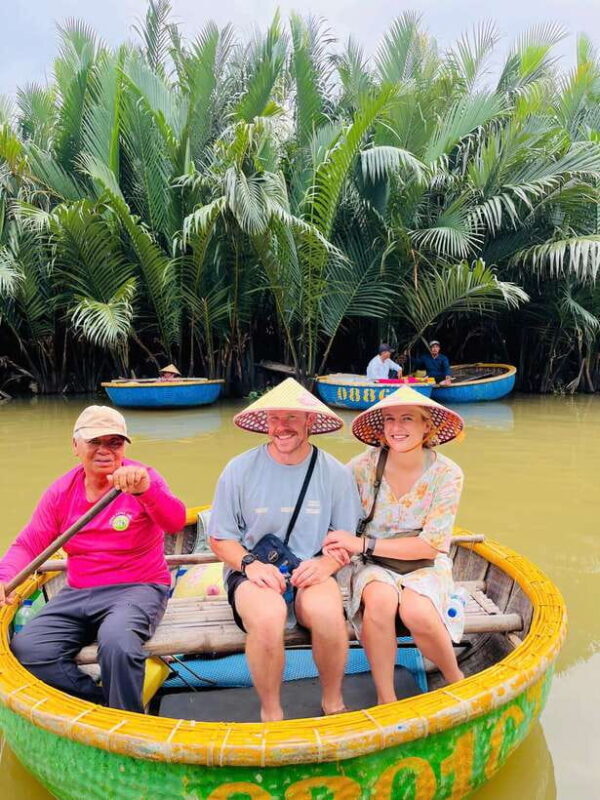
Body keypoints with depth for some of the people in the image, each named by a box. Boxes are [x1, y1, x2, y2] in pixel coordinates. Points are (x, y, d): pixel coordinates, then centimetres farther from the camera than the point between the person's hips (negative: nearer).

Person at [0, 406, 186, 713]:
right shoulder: (62, 491, 7)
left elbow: (176, 523, -24)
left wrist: (145, 490, -44)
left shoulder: (141, 478, -7)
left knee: (116, 640, -34)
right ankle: (105, 704, -2)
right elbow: (28, 544, 7)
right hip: (77, 593, 5)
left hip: (138, 588, -5)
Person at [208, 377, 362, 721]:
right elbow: (220, 538, 5)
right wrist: (250, 563, -15)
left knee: (327, 611, -33)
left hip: (311, 574, 1)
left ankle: (333, 701, 0)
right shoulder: (239, 470, -1)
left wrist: (328, 563, -16)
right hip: (253, 574, 0)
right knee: (268, 615, -35)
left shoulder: (335, 473, 2)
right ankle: (271, 712, -6)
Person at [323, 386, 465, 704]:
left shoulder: (447, 473, -10)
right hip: (372, 565, 0)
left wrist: (365, 544, -20)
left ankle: (454, 677, 2)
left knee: (416, 611, -31)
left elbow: (431, 544, -13)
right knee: (381, 599, -33)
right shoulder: (362, 467, -9)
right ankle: (385, 698, -12)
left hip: (425, 565, 0)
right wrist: (337, 548, -25)